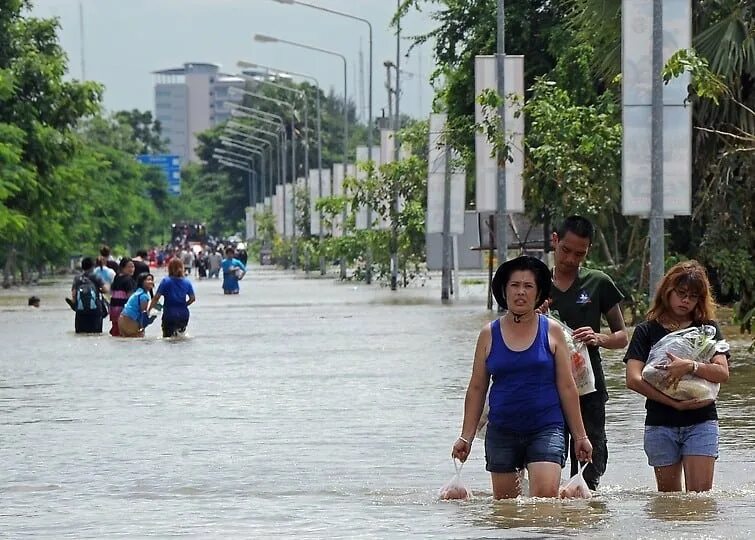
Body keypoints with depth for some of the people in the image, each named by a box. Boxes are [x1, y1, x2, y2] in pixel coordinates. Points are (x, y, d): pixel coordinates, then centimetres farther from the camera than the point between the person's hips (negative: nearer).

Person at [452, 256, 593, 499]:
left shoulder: (551, 331, 3)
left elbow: (567, 387, 5)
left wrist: (580, 435, 5)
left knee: (546, 495, -20)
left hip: (546, 428, -2)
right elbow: (476, 389, 10)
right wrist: (466, 437, 6)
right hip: (501, 431, 2)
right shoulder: (489, 335, 6)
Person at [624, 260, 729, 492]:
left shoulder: (708, 328, 9)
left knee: (700, 495, -12)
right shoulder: (647, 331, 6)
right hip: (660, 424, 1)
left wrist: (689, 366, -22)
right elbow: (633, 379, -7)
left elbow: (722, 373, -5)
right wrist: (674, 403, -15)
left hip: (701, 422, 0)